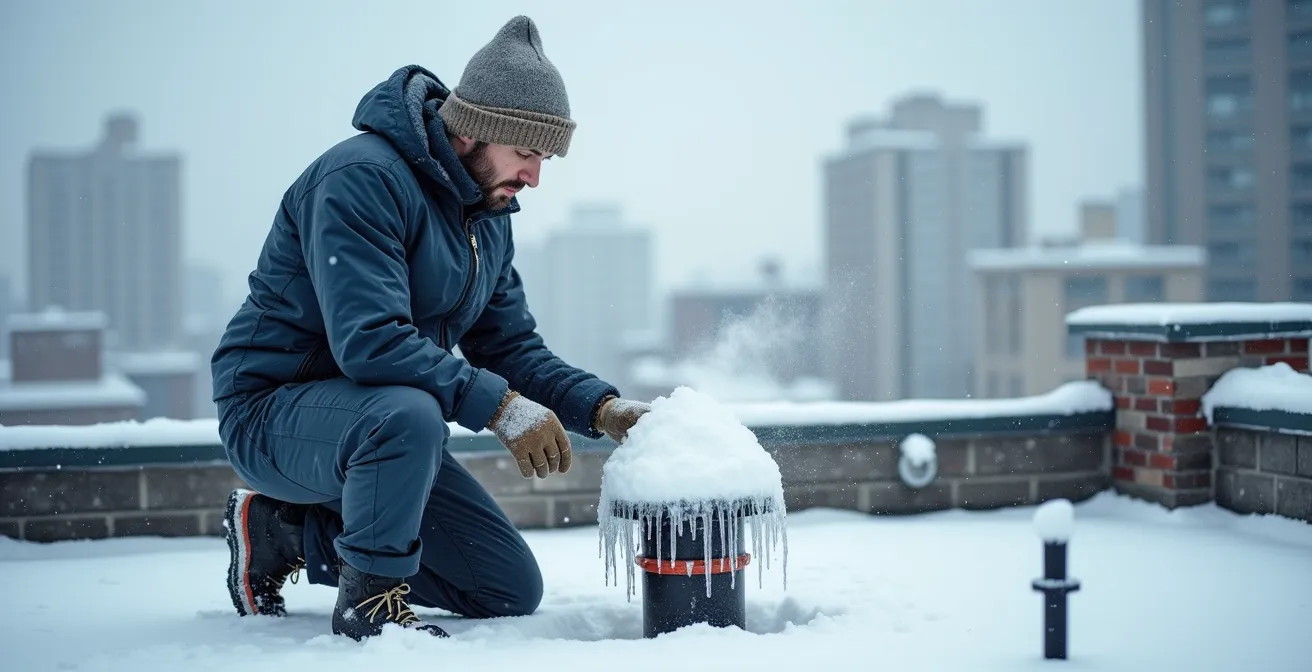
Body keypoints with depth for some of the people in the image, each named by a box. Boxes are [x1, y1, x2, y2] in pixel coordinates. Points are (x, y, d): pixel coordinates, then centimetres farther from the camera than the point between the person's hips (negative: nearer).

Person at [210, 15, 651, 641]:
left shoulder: (488, 215, 7)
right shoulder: (362, 177, -22)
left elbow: (512, 348, 6)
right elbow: (369, 342, -33)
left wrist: (603, 409, -10)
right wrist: (499, 407, -34)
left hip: (377, 425, 9)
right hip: (273, 411, -9)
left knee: (511, 591, 6)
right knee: (409, 412, -41)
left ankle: (288, 532, 12)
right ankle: (370, 596, -17)